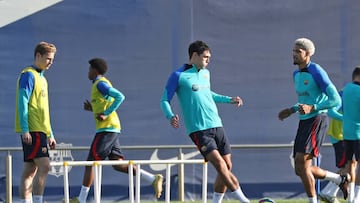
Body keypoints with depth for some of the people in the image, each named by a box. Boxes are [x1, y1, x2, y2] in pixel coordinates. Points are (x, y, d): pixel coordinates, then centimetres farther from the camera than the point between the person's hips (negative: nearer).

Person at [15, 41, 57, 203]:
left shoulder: (41, 78, 21)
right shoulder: (28, 75, -7)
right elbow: (23, 102, -14)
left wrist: (50, 135, 23)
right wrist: (24, 130, -21)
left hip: (40, 130, 10)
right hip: (32, 130, -10)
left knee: (30, 170, 7)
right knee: (44, 166, -16)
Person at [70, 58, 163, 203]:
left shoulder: (100, 84, -8)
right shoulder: (102, 84, 22)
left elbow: (120, 97, -22)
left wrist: (105, 114, -21)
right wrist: (92, 108, 16)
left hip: (106, 129, -10)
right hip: (112, 129, 10)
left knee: (90, 163, -6)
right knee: (118, 164, 3)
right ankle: (154, 179, -4)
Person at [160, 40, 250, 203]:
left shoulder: (206, 73, 15)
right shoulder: (178, 76, -6)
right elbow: (165, 100, -4)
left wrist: (229, 100, 31)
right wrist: (170, 116, -22)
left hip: (216, 126, 8)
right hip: (198, 129, -8)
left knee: (227, 167, 4)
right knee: (220, 164, -20)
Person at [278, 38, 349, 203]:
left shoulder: (317, 72, -12)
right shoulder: (296, 74, 15)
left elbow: (336, 100, -15)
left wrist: (312, 108, -25)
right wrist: (291, 110, 16)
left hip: (317, 120, -9)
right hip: (304, 122, 9)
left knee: (301, 164, -16)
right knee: (301, 170, 6)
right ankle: (340, 179, 23)